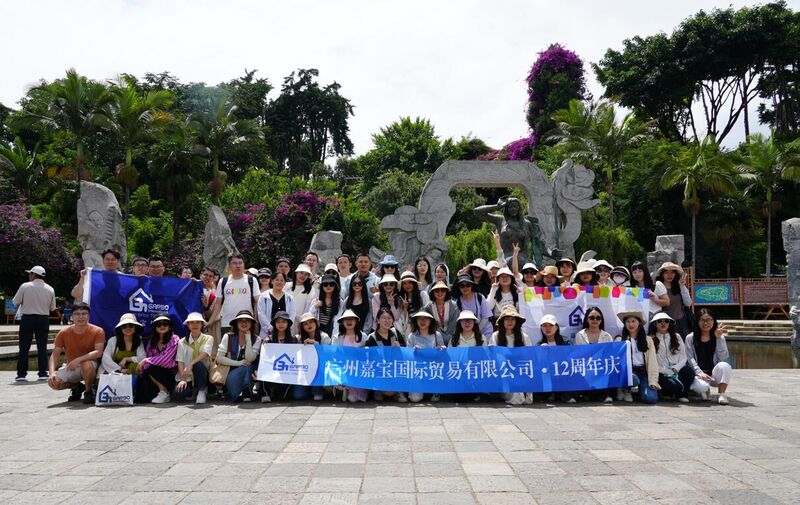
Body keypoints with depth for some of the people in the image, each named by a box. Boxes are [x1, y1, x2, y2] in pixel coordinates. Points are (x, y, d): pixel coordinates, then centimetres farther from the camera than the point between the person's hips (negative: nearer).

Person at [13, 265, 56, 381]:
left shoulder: (25, 286, -7)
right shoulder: (50, 289, 1)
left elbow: (15, 302, -3)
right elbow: (52, 308, 6)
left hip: (27, 318, -2)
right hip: (43, 319, 2)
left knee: (24, 347, 6)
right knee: (42, 347, 5)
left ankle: (21, 374, 7)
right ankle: (43, 373, 3)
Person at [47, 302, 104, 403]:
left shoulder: (97, 331, -14)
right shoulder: (64, 333, -4)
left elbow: (98, 352, -25)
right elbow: (55, 354, -6)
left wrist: (78, 360, -37)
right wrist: (52, 372, -24)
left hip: (91, 365, -4)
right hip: (71, 367, 4)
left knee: (86, 364, -38)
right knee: (53, 382, -21)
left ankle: (89, 391, -11)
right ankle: (76, 387, 11)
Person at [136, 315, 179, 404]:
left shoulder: (174, 339, -4)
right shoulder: (152, 341, 13)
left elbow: (166, 359, -14)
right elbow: (147, 356, 4)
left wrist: (146, 360, -14)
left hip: (169, 372, -4)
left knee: (151, 368, -29)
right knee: (142, 379, -26)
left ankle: (164, 392, -9)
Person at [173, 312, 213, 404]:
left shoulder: (208, 339, 2)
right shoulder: (182, 342, 7)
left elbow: (204, 354, -16)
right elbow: (180, 361, -2)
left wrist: (191, 364, -32)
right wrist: (183, 379, -17)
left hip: (202, 375, -2)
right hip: (187, 377, 2)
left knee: (198, 365, -35)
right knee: (179, 393, -28)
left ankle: (202, 391, -11)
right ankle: (192, 392, 10)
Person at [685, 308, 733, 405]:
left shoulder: (719, 337, 11)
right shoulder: (690, 338, 7)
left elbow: (723, 357, -5)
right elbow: (689, 358, -3)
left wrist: (719, 338, -11)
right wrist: (699, 372, -19)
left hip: (715, 374, 1)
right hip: (698, 374, -1)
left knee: (724, 365, -33)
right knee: (701, 386, -35)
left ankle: (722, 394, -16)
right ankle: (705, 391, 4)